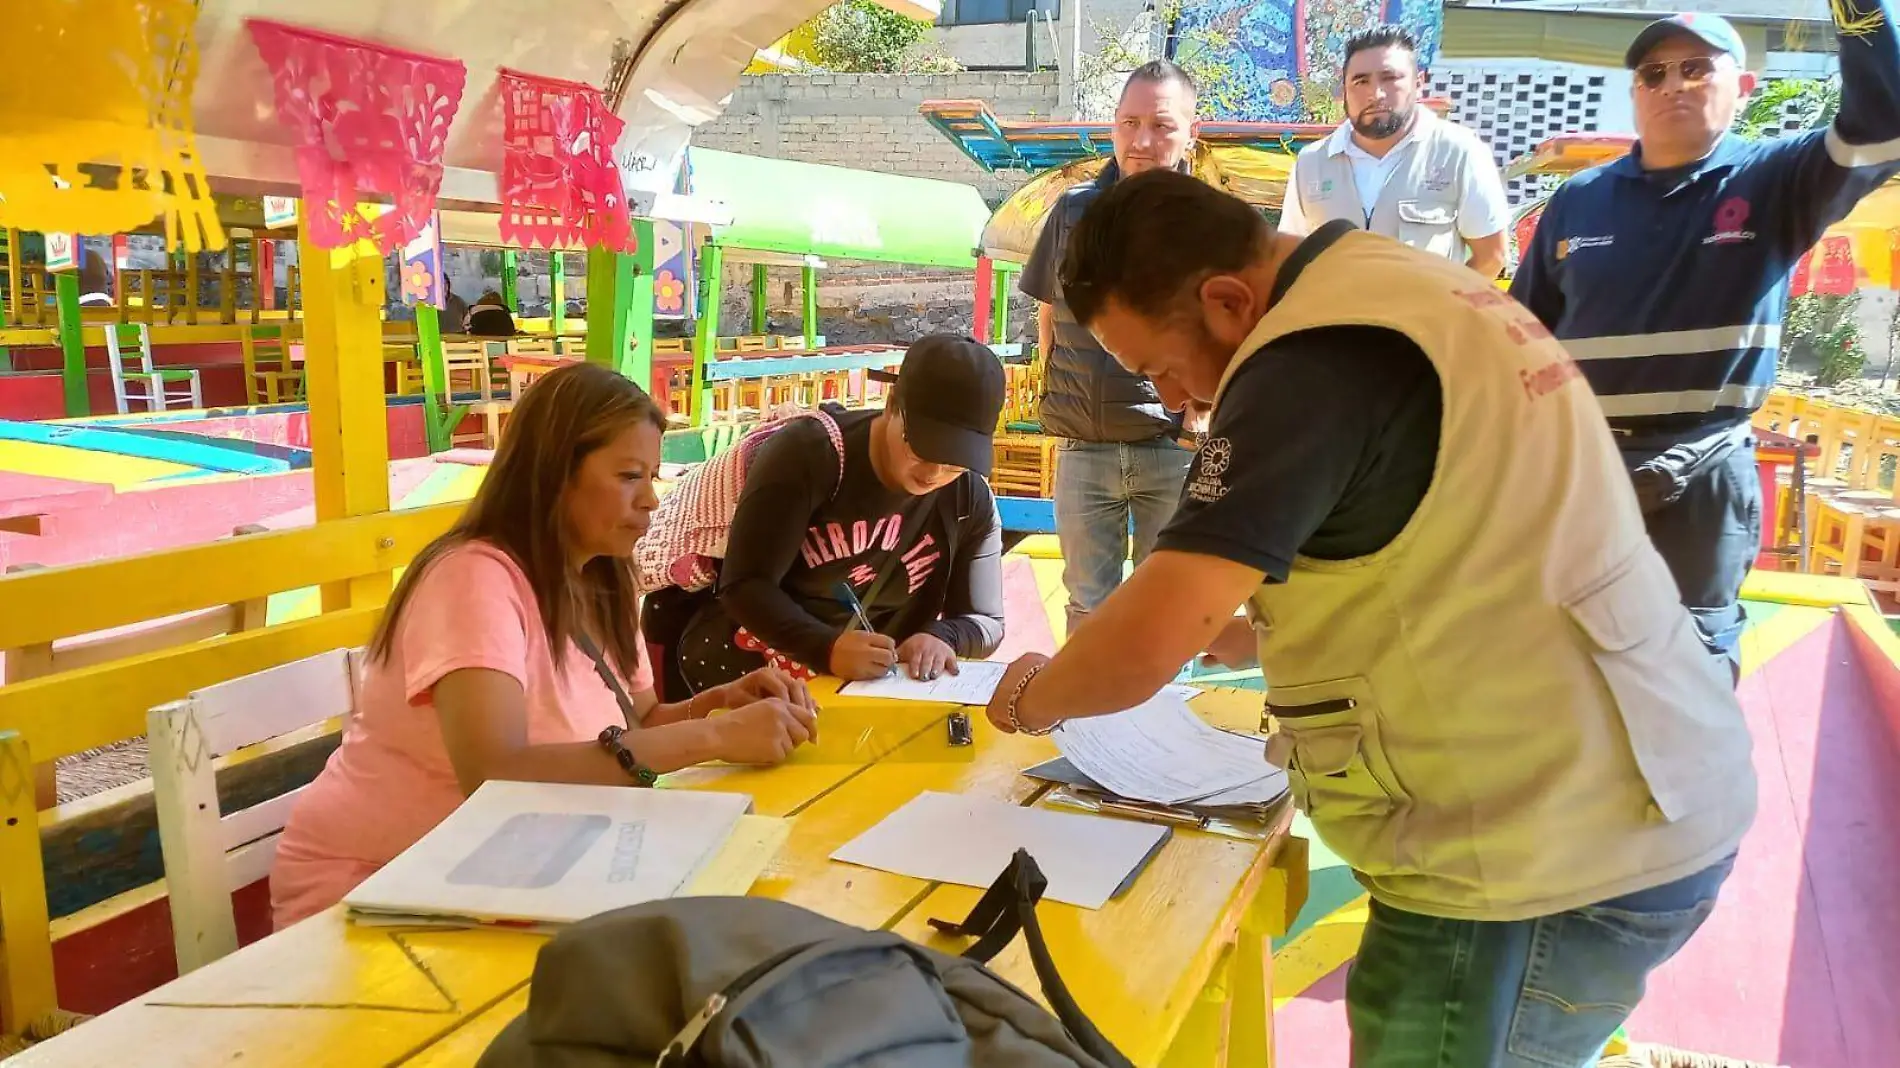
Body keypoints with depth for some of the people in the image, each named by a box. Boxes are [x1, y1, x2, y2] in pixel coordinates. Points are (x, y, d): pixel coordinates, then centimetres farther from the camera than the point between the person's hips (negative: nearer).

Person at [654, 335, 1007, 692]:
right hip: (750, 661, -4)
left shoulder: (973, 502, -7)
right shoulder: (807, 454, -19)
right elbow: (744, 586, -21)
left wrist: (942, 637, -25)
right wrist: (826, 648, -38)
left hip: (870, 684, 4)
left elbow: (985, 619, -1)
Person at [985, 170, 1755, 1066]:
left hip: (1551, 856, -10)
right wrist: (1248, 629, 15)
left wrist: (1031, 696, -6)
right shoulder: (1400, 287, 8)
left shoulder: (1314, 356, -22)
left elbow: (1144, 647, -26)